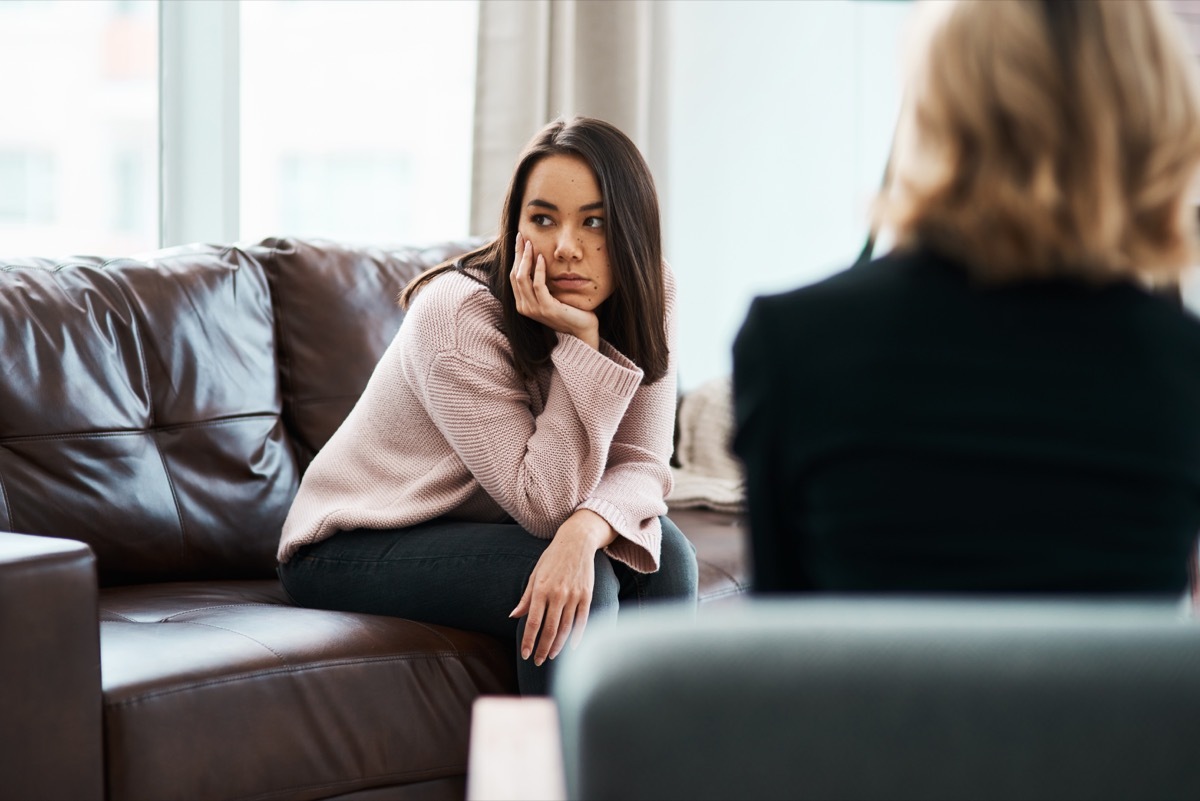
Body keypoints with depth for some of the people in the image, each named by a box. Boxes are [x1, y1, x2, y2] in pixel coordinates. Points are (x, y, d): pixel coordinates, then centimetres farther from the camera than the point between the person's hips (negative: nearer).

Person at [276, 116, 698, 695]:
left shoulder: (647, 298, -8)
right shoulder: (459, 315, -27)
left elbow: (641, 466, -15)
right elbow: (545, 504, -27)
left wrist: (586, 528, -38)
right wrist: (580, 340, -35)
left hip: (479, 527, 6)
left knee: (664, 554, -18)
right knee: (587, 583, -28)